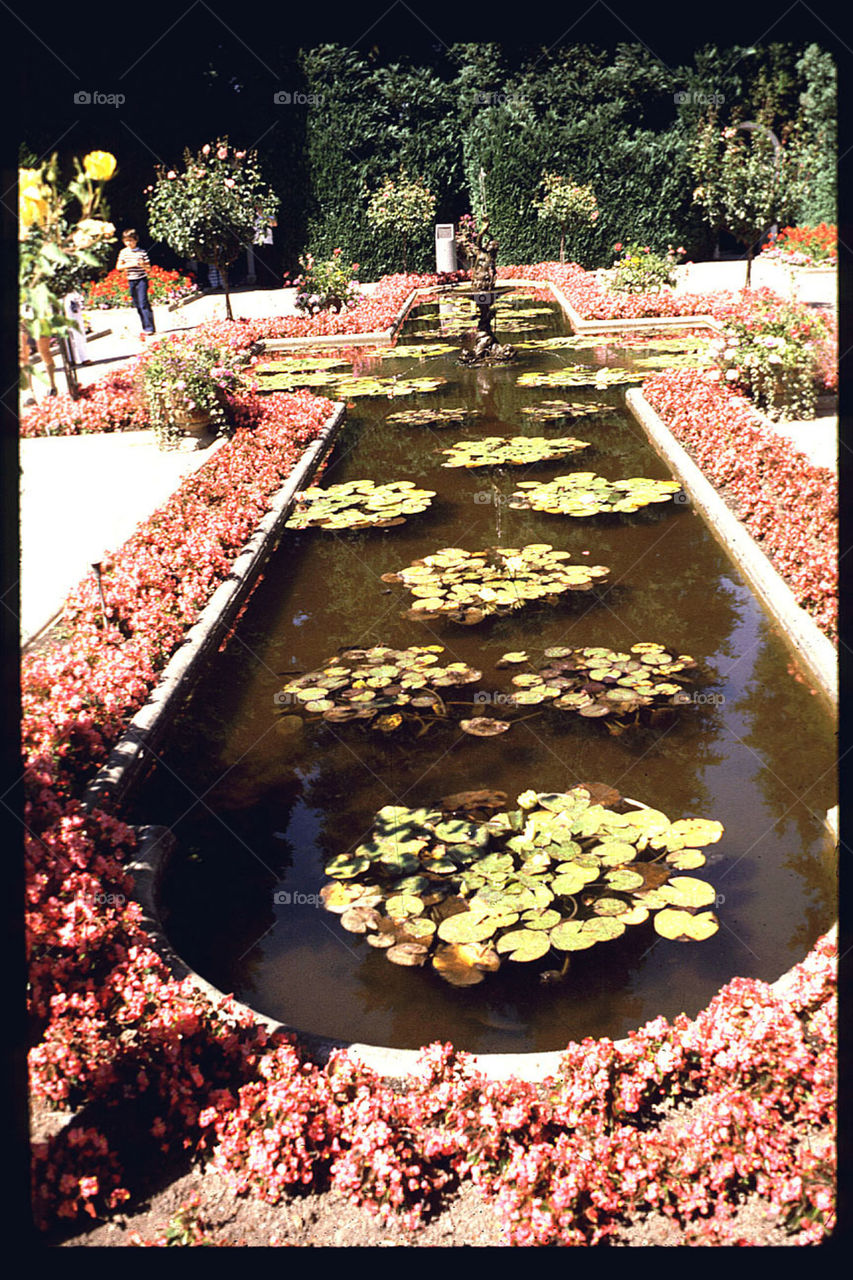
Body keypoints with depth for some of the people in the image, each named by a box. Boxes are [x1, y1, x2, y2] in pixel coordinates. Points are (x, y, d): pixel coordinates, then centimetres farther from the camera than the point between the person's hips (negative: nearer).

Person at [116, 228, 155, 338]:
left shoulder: (142, 252, -5)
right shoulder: (124, 252, 4)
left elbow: (148, 267, -1)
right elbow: (118, 267, 1)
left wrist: (143, 265, -23)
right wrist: (130, 264, -12)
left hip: (141, 280, -5)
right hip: (131, 281, 5)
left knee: (143, 303, -14)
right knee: (137, 305, 8)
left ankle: (149, 328, -13)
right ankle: (145, 328, 15)